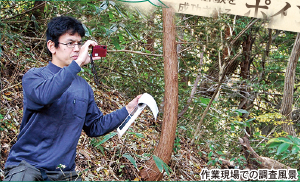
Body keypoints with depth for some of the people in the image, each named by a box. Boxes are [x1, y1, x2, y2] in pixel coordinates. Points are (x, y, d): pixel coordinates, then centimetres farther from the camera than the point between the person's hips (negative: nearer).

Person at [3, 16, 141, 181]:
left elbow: (94, 127, 20)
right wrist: (78, 62, -25)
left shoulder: (84, 87, 13)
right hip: (26, 166, -5)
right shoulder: (33, 76, -3)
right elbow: (45, 95, -27)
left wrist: (128, 109, 11)